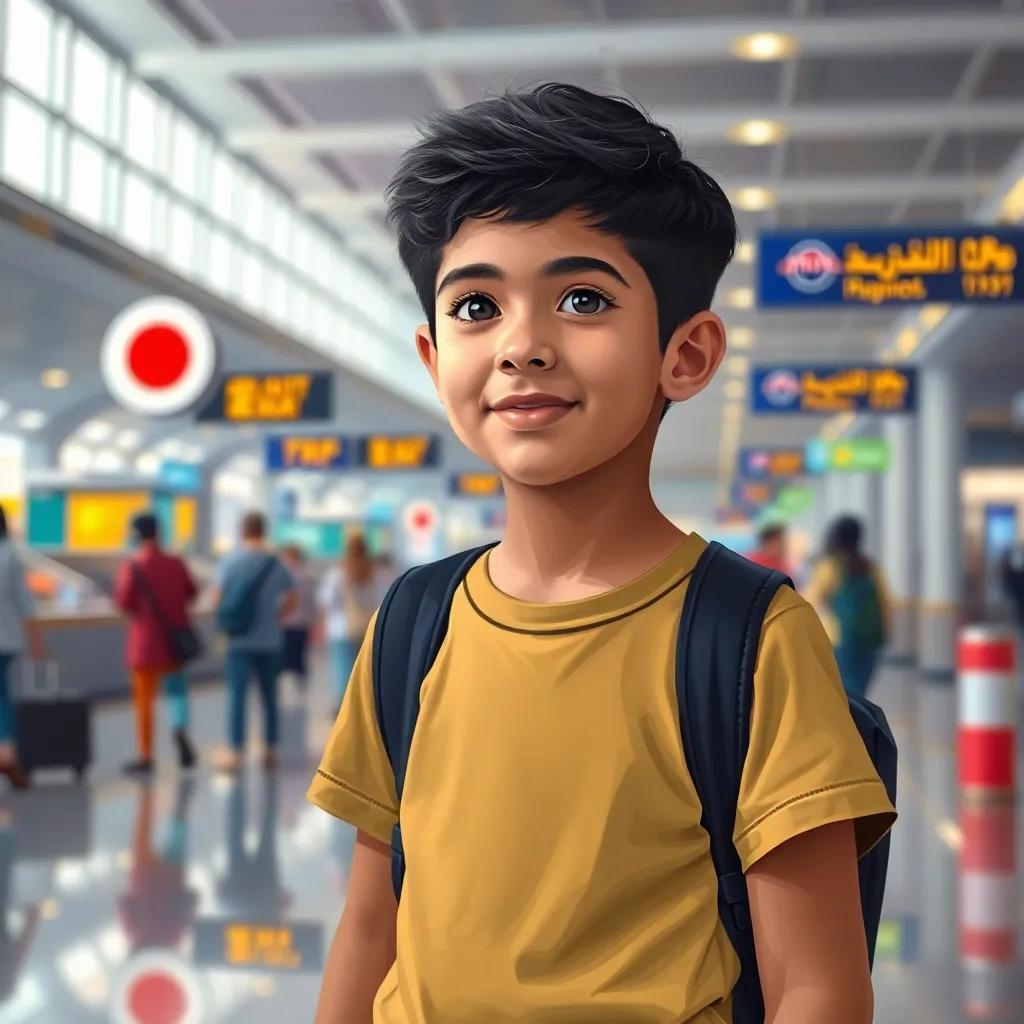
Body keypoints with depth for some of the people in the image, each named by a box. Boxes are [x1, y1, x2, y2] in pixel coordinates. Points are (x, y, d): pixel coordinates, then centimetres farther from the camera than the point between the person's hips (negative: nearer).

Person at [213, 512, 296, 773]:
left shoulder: (230, 562, -5)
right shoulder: (276, 564, 4)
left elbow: (217, 597, -6)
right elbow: (292, 599, 5)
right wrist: (276, 618, 11)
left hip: (239, 641, -3)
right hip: (269, 640, 3)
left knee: (236, 695, -1)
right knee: (269, 696, 12)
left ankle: (235, 754, -3)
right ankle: (270, 751, 16)